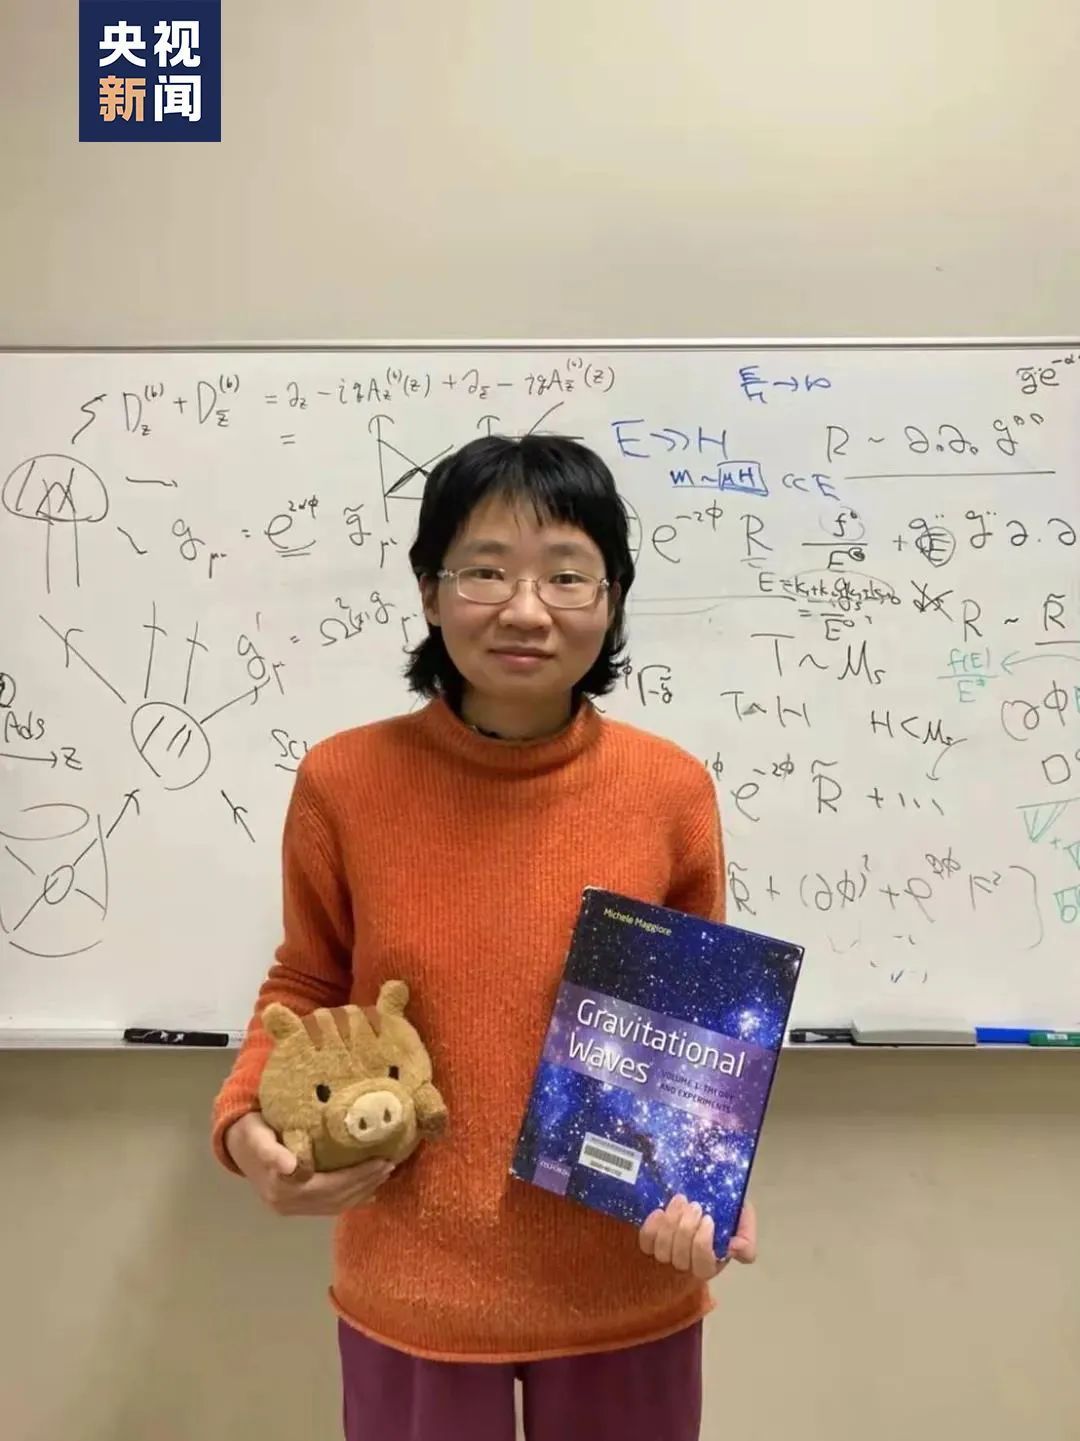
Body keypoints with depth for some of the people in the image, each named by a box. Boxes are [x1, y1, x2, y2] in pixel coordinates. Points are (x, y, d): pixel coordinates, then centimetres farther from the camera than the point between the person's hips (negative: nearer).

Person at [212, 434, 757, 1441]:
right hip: (409, 1292, 0)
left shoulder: (672, 791, -12)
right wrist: (246, 1120, -14)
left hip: (626, 1293, 1)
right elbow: (307, 987, 3)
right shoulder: (343, 782, -13)